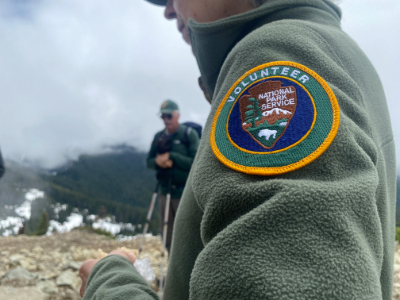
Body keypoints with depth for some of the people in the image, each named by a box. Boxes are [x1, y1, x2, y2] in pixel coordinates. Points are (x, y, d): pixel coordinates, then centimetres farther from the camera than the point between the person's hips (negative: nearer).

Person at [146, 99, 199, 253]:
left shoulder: (189, 134, -5)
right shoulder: (159, 137, 11)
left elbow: (196, 162, -12)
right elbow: (149, 161, 14)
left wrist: (172, 157, -16)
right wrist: (157, 161, -9)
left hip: (184, 191, -5)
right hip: (165, 190, 6)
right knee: (167, 233, 11)